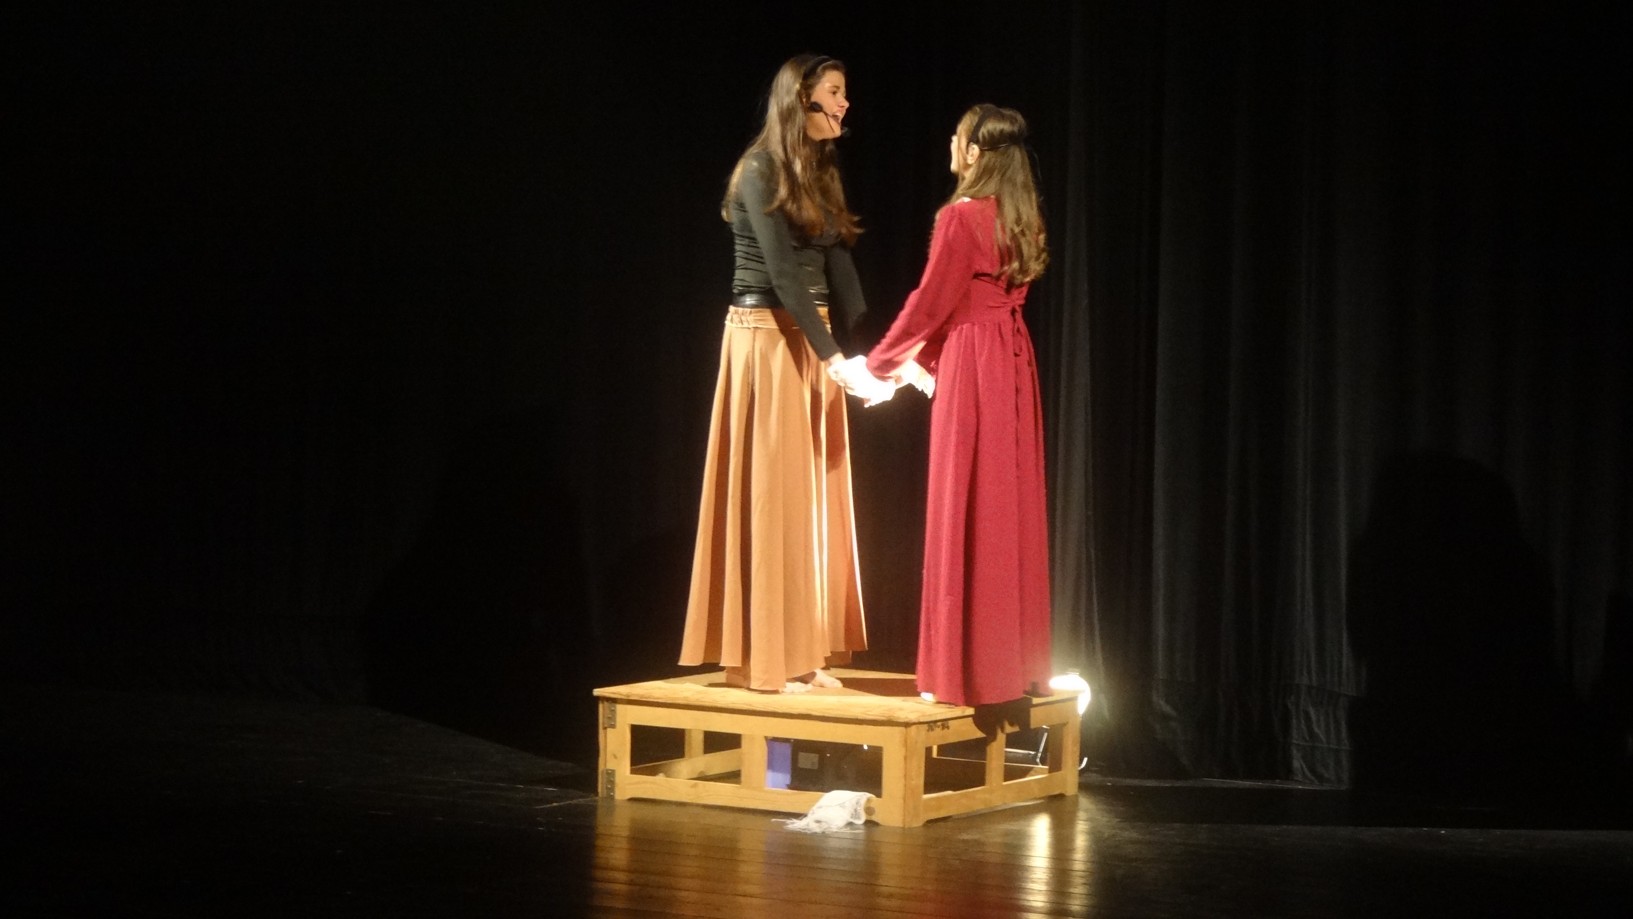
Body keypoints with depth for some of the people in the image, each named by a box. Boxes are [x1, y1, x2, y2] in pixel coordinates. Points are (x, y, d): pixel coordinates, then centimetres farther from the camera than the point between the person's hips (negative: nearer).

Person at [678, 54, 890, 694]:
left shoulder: (820, 173, 12)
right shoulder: (761, 172, -13)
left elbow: (837, 266, 6)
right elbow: (782, 274, -19)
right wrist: (834, 358, -23)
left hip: (809, 341, 8)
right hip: (765, 340, -8)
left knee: (810, 497, 8)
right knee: (770, 495, -5)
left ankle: (801, 653, 14)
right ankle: (762, 658, 1)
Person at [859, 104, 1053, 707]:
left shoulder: (961, 217, -14)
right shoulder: (1023, 220, 10)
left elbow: (930, 304, -11)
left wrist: (879, 363, 2)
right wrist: (922, 360, 22)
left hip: (973, 370, -8)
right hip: (1015, 363, 8)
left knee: (967, 516, -3)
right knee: (1013, 511, 11)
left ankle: (971, 673, 0)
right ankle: (1020, 665, 16)